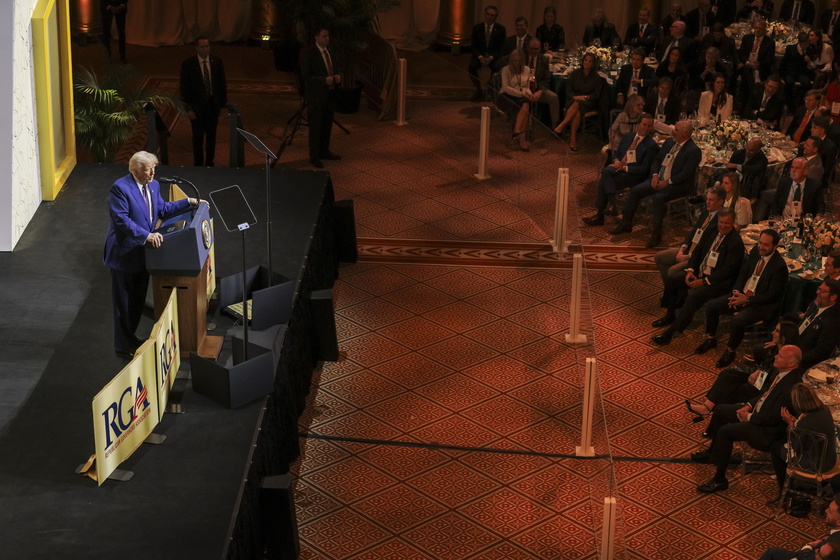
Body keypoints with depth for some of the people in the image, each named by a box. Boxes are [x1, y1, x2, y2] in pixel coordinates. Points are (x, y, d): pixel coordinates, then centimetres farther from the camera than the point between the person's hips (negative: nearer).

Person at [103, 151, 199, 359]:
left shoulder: (153, 185, 5)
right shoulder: (120, 188, -21)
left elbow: (162, 209, 16)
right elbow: (121, 220, -27)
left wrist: (188, 202, 9)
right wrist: (147, 235, -34)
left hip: (143, 252, 8)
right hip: (124, 254, -8)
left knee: (138, 299, 20)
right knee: (123, 301, 5)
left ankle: (130, 337, 38)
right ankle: (123, 346, 17)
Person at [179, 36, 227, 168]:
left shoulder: (217, 62, -1)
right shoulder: (188, 64, -10)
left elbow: (222, 83, 6)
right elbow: (184, 88, -7)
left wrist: (223, 103, 1)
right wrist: (189, 109, -11)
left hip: (213, 105, 3)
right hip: (197, 106, -3)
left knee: (211, 136, 13)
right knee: (198, 137, 5)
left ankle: (210, 162, 26)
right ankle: (198, 164, 17)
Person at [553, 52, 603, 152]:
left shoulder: (596, 78, 5)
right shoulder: (575, 74, 8)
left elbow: (596, 95, 3)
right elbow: (568, 90, 5)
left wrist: (585, 97, -12)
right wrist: (575, 97, -15)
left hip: (588, 102, -1)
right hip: (573, 101, 1)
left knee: (577, 104, -37)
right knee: (577, 111, -36)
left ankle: (561, 126, -38)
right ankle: (573, 140, -37)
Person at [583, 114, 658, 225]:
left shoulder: (651, 145, -4)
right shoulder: (628, 136, 15)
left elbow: (644, 169, -8)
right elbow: (617, 153, 22)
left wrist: (624, 168, -14)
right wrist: (616, 161, -2)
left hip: (633, 174, -6)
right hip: (619, 167, 6)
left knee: (603, 183, -25)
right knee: (606, 171, -29)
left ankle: (599, 216, -18)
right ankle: (612, 204, -30)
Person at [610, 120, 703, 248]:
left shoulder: (693, 150, -15)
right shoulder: (669, 141, 9)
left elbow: (686, 174, -20)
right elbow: (657, 159, 15)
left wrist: (667, 182, -20)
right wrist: (655, 175, -2)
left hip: (679, 185, -8)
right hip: (659, 180, 8)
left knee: (658, 197, -34)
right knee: (635, 191, -6)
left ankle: (656, 234, -26)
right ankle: (626, 224, 6)